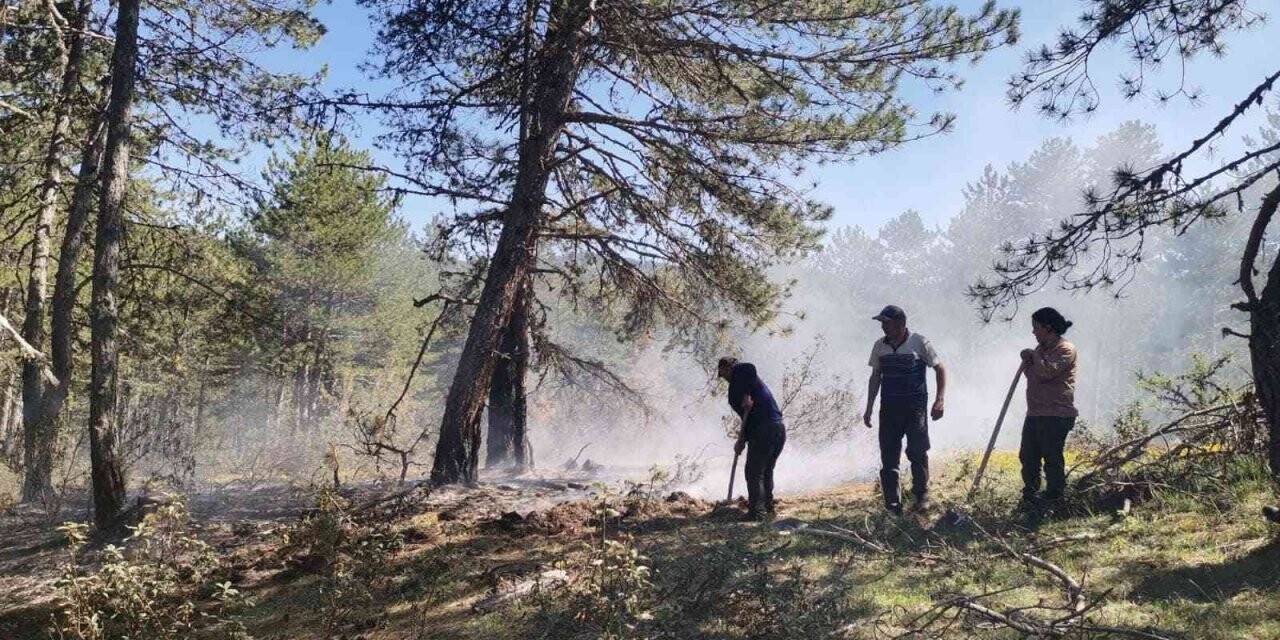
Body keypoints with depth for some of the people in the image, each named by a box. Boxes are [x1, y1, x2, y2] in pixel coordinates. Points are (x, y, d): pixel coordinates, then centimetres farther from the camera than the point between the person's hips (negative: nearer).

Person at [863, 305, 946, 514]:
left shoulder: (919, 343, -5)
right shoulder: (879, 346, 7)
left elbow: (940, 369, 0)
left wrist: (939, 400, -9)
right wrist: (869, 408, 13)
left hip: (915, 407, -4)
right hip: (889, 409, 4)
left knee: (917, 452, -5)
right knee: (888, 457, 3)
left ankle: (921, 495, 14)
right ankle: (892, 504, 9)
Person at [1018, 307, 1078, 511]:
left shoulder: (1066, 349, -10)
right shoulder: (1041, 348, 19)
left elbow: (1047, 372, -23)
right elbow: (1032, 375, 23)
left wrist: (1033, 357, -7)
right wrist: (1027, 363, 4)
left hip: (1056, 415, -9)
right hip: (1035, 413, 9)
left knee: (1052, 458, -4)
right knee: (1027, 456, 11)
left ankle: (1053, 498, 5)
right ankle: (1030, 495, 21)